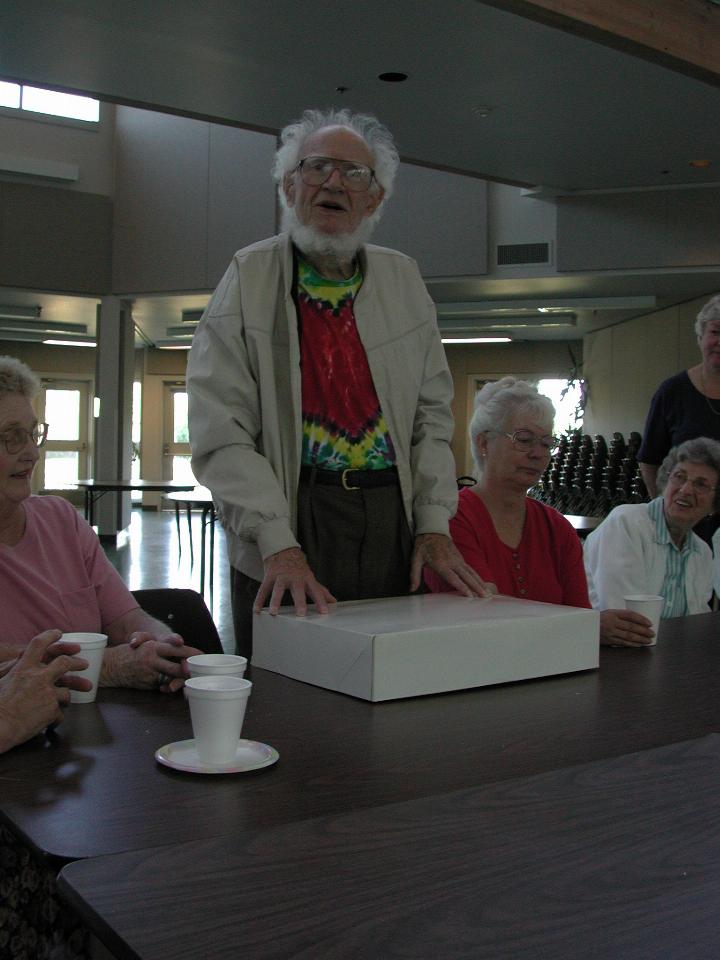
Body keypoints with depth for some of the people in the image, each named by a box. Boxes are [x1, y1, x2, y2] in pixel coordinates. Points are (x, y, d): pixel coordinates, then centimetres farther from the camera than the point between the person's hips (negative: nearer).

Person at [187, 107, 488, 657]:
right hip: (292, 517, -3)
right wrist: (278, 544, -18)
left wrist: (434, 525, 1)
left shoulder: (403, 281, 10)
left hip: (392, 518, 4)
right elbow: (220, 432, -9)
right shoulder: (251, 278, -2)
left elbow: (432, 412, 12)